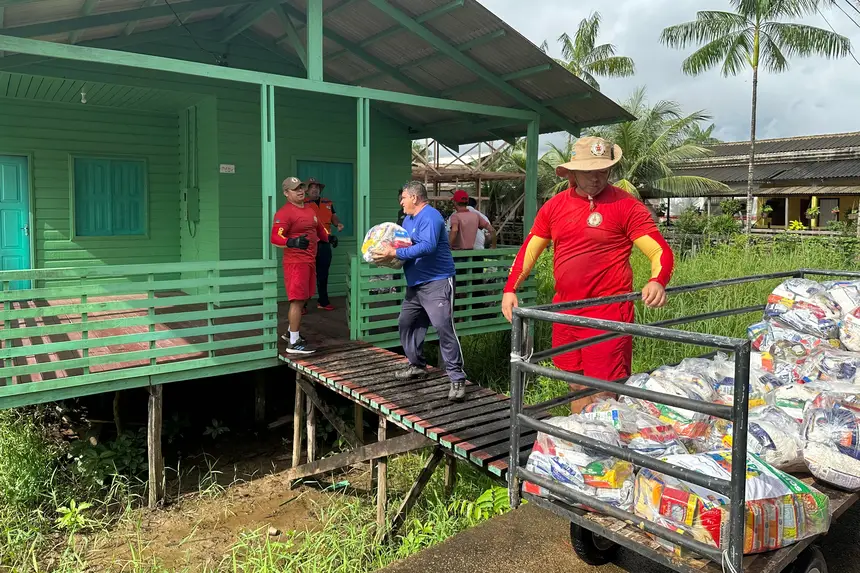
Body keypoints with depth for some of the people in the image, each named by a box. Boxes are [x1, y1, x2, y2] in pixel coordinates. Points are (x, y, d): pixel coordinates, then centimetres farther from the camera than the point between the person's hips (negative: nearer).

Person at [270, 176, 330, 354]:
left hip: (310, 260, 9)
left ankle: (291, 332, 32)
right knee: (297, 300, -9)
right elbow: (275, 238, -26)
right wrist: (291, 242, -41)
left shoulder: (310, 210, 14)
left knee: (302, 299, 17)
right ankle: (293, 343, -3)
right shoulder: (284, 213, -15)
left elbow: (319, 228, 33)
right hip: (296, 262, -9)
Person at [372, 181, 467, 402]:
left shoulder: (430, 216, -15)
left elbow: (427, 247, -28)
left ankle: (457, 379, -11)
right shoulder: (408, 220, 16)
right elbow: (402, 244, 22)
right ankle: (417, 365, 31)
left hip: (437, 282, -10)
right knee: (406, 323, 15)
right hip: (415, 284, 10)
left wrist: (395, 254, -27)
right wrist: (388, 252, 0)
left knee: (444, 328, -15)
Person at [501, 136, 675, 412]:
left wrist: (658, 281, -29)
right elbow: (529, 249, 15)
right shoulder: (554, 206, 8)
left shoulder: (625, 205, -6)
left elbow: (660, 251, -9)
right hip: (565, 311, 5)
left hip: (608, 312, -5)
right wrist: (510, 289, 5)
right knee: (576, 386, 18)